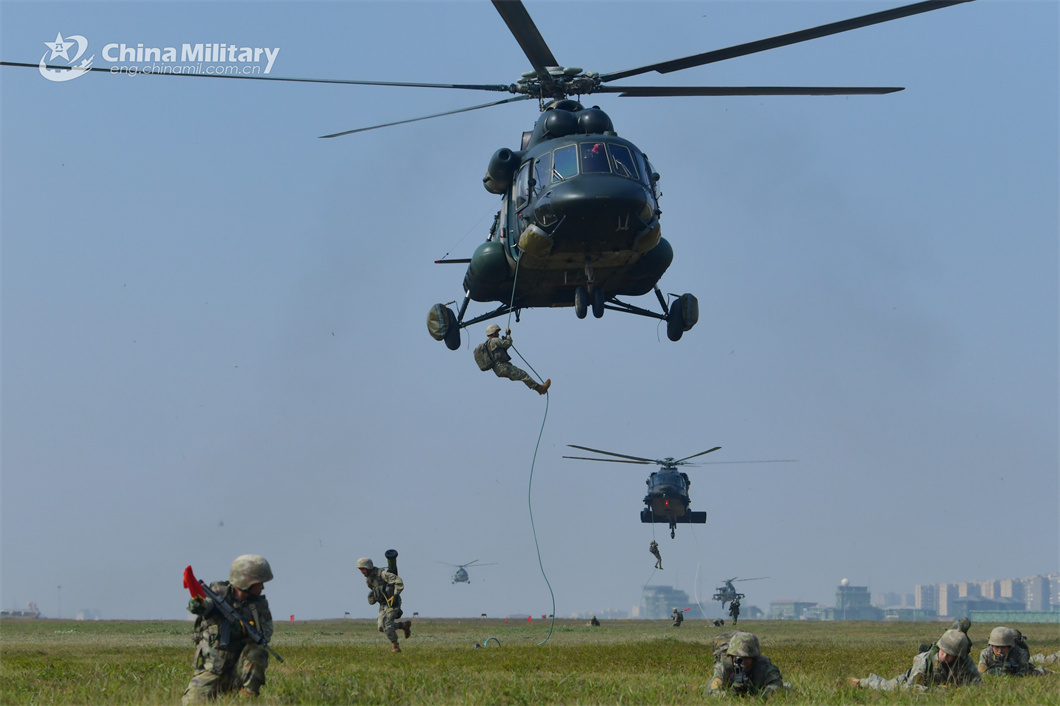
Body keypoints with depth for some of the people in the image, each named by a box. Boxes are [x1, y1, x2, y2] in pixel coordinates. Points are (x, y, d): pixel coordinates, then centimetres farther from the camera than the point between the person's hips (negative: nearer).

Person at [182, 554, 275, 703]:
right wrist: (200, 604, -50)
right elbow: (208, 603, -26)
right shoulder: (219, 592, -4)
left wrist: (245, 630, -31)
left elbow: (265, 633, -10)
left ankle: (248, 697, -14)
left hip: (237, 672, 1)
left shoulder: (259, 604, 3)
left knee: (256, 651, -26)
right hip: (210, 672, -1)